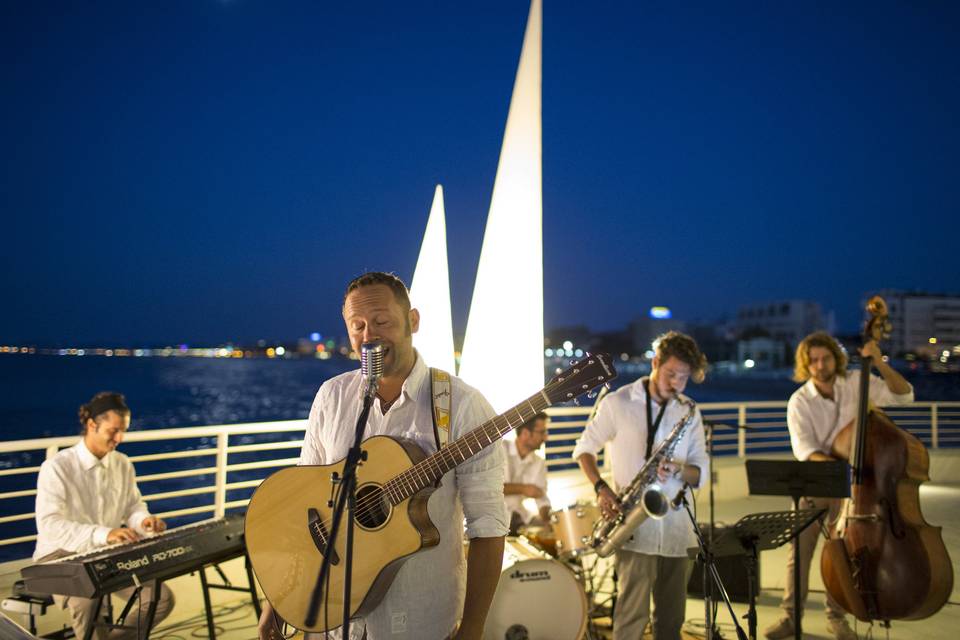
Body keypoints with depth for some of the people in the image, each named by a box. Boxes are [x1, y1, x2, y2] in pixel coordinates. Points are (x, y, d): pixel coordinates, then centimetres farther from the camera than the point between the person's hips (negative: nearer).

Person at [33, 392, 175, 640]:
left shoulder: (123, 465, 3)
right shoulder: (56, 467, -16)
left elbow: (133, 506, 13)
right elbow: (48, 524, -26)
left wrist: (144, 520, -13)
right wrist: (103, 534, -39)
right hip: (61, 556, -5)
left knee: (162, 597, -11)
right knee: (88, 600, -36)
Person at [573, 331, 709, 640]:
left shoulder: (689, 412, 9)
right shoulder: (618, 403, -2)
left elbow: (701, 472, 8)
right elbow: (584, 448, 6)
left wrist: (679, 469, -15)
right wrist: (601, 488, -10)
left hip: (677, 530, 4)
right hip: (635, 527, -4)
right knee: (634, 614, -8)